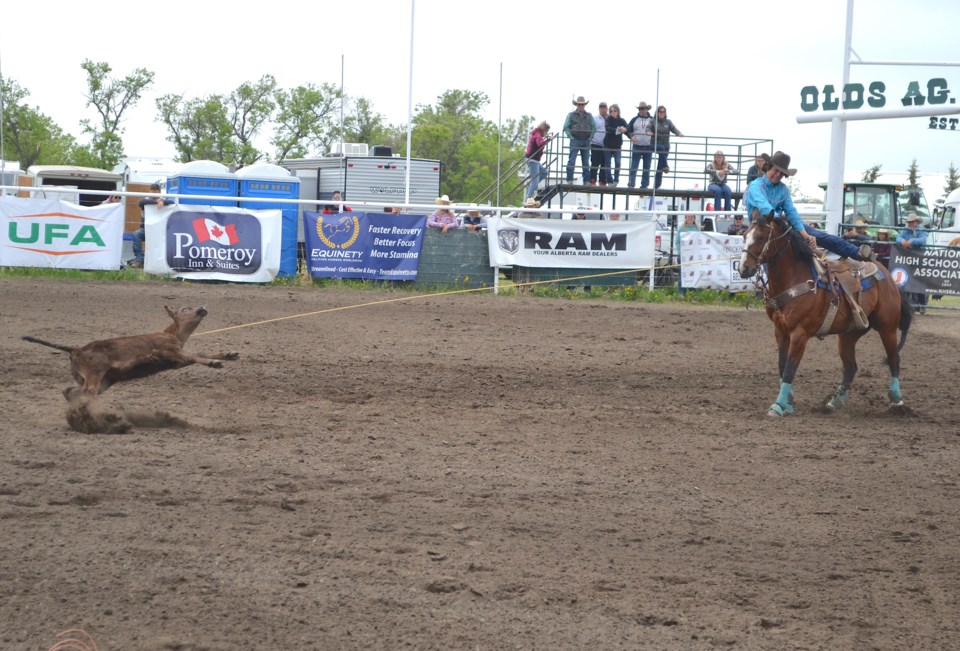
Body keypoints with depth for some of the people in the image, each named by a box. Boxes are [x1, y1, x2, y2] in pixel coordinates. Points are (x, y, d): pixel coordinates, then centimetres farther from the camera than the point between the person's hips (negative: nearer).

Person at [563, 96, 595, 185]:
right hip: (575, 141, -3)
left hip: (586, 141, 3)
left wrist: (591, 137, 2)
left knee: (586, 162, 7)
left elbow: (594, 127, 14)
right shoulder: (571, 115, 5)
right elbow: (566, 127, 3)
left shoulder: (589, 116, 13)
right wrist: (571, 136, -7)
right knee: (571, 161, -10)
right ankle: (569, 180, -9)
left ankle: (586, 181, 10)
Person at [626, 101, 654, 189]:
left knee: (647, 168, 6)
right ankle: (631, 184, -9)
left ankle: (644, 185, 11)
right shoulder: (634, 119, 7)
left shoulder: (652, 120, 4)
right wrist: (631, 136, -13)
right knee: (633, 166, -7)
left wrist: (652, 133, -22)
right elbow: (628, 130, 6)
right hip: (637, 147, -1)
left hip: (648, 147, 1)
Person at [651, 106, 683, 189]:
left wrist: (679, 133, -28)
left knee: (660, 167, 0)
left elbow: (674, 128, -7)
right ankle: (665, 166, -30)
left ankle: (656, 185, 4)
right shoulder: (653, 121, 1)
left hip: (665, 146, 2)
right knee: (661, 148, -38)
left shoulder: (668, 122, 7)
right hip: (655, 145, -2)